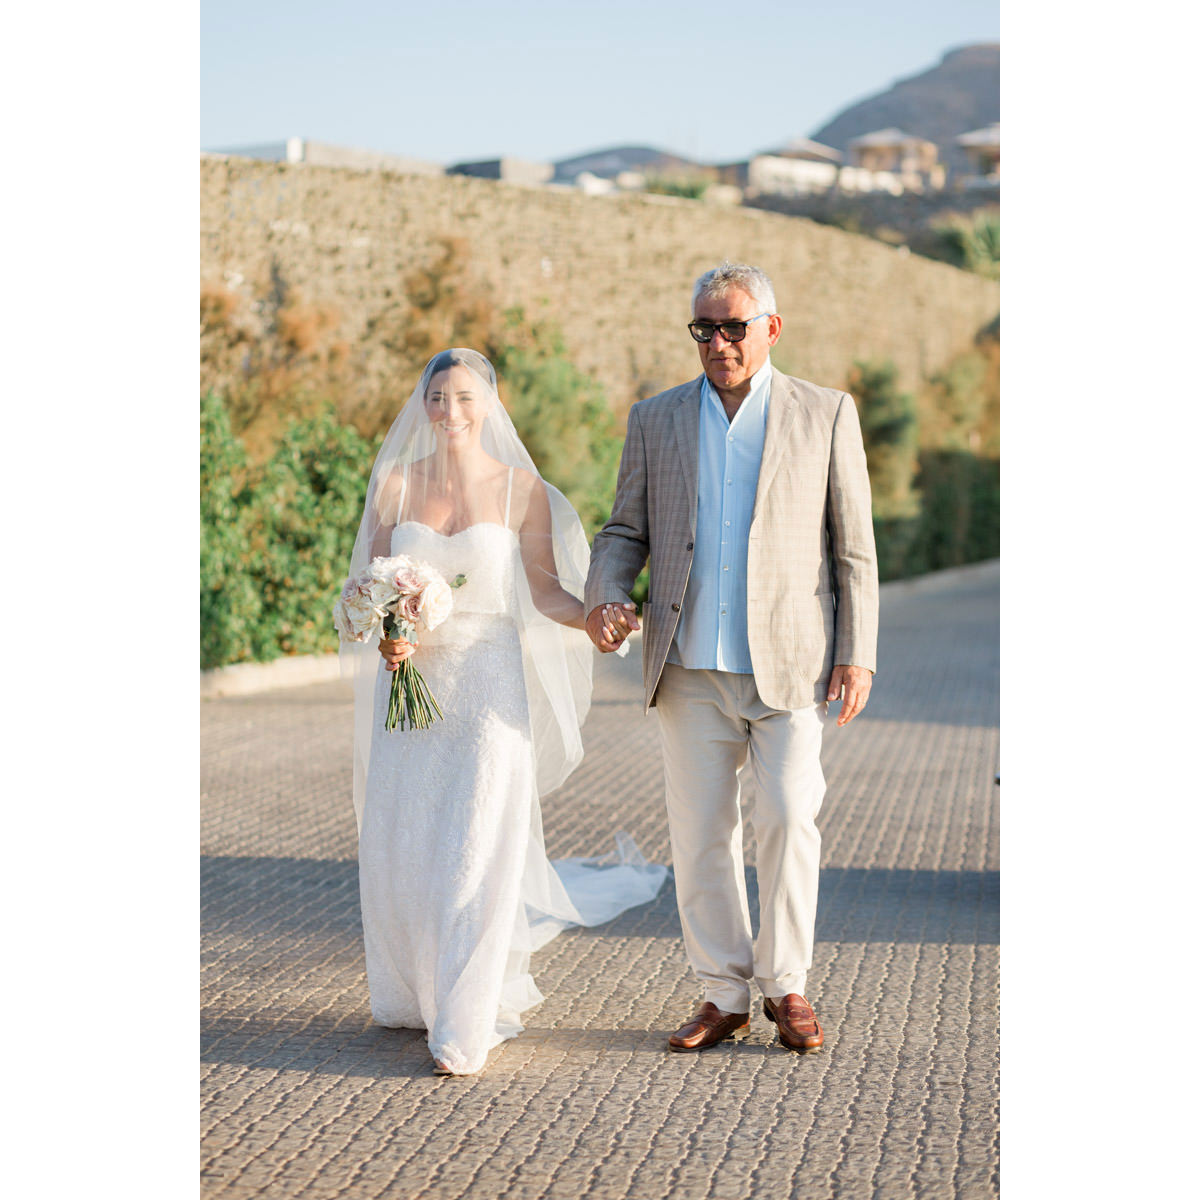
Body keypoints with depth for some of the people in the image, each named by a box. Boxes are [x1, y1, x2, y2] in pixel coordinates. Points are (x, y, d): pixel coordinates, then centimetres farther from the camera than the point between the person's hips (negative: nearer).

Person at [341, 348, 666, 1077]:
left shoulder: (522, 489, 0)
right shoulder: (395, 483, 6)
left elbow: (544, 588, 2)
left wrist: (598, 617, -16)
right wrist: (388, 637, -12)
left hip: (488, 685, -3)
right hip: (410, 681, 3)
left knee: (475, 850, -6)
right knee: (398, 847, 5)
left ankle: (467, 1024, 5)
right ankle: (422, 990, 29)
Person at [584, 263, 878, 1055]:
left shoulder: (825, 415, 3)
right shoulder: (656, 420, 9)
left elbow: (855, 546, 3)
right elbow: (625, 532, 11)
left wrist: (858, 654, -3)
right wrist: (607, 597, -10)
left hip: (790, 663, -2)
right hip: (691, 669, 3)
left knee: (787, 818, -11)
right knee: (700, 832, 4)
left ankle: (787, 986, 8)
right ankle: (724, 995, 16)